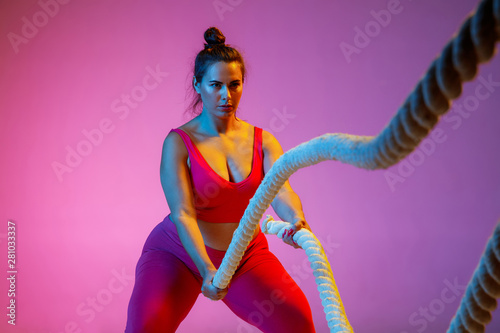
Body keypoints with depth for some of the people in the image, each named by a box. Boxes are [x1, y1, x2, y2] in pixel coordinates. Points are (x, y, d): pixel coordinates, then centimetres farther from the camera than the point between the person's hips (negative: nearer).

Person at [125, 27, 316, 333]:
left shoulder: (263, 142, -4)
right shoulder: (178, 143, -13)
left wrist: (296, 221, -44)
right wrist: (207, 269, -37)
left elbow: (281, 191, -20)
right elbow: (182, 215, -22)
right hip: (180, 253, -2)